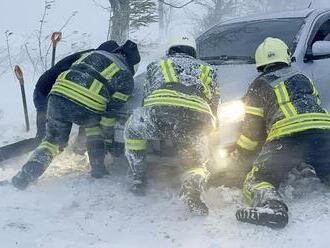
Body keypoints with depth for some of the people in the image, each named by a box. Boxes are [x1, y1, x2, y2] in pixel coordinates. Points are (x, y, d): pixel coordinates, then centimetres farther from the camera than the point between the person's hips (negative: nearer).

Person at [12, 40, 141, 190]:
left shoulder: (94, 53, 29)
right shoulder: (126, 78, 17)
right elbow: (112, 108, 13)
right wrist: (108, 129, 27)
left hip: (58, 96, 3)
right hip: (87, 108, -2)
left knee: (53, 140, 21)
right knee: (93, 126, 33)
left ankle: (28, 173, 2)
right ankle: (98, 167, 25)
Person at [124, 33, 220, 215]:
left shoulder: (156, 66, 34)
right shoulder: (207, 70, 36)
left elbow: (147, 98, 37)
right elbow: (213, 108, 33)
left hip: (160, 112, 0)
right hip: (197, 121, 1)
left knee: (132, 129, 31)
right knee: (197, 163, 22)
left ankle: (138, 179, 25)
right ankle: (192, 186, -13)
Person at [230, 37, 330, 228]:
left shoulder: (260, 85, 15)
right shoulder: (302, 78, 28)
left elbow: (252, 126, 14)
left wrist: (240, 155, 27)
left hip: (285, 138, -4)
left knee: (256, 181, 2)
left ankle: (271, 205, -29)